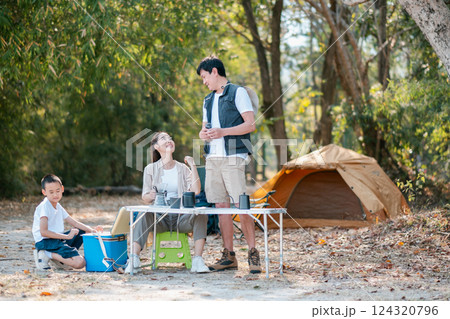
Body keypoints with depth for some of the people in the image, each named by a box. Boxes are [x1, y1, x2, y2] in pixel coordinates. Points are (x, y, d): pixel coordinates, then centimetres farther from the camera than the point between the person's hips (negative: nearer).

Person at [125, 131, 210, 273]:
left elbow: (196, 191, -4)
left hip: (181, 217, 1)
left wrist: (193, 166, -3)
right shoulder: (151, 169, 9)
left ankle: (197, 260, -33)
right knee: (143, 215, -33)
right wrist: (150, 196, -20)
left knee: (201, 216, -29)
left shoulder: (183, 168, 11)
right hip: (159, 217, -1)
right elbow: (145, 197, 4)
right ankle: (134, 259, -37)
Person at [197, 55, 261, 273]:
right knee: (221, 206, 4)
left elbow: (250, 124, -7)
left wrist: (223, 132, -17)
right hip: (212, 158, 7)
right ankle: (228, 256, 8)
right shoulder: (208, 101, 22)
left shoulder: (238, 93, 1)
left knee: (241, 206, -10)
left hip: (233, 157, -7)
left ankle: (253, 254, -3)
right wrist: (204, 133, 3)